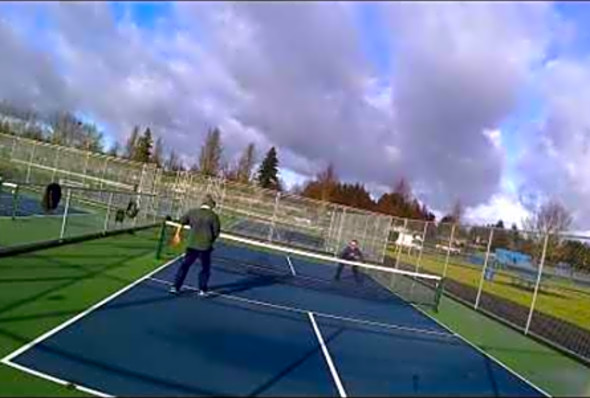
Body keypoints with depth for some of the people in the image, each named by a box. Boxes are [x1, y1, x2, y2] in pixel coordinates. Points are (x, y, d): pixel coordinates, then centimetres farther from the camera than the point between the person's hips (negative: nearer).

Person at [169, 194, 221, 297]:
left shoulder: (192, 212, 4)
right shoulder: (213, 216, -6)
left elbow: (181, 223, 15)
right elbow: (216, 232, -4)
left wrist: (177, 234, 30)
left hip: (192, 245, 3)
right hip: (205, 247, -3)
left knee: (184, 265, 15)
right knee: (205, 268, 14)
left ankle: (175, 287, 15)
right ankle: (202, 290, 16)